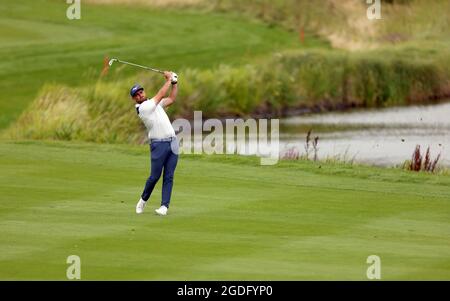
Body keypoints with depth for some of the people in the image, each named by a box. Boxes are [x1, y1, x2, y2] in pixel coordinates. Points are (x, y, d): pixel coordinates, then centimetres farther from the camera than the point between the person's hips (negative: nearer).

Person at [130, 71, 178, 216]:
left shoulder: (154, 104, 17)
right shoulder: (143, 108, -8)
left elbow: (171, 99, 23)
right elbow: (161, 95, -7)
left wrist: (175, 82, 13)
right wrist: (168, 80, 3)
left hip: (172, 142, 6)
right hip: (158, 143, -6)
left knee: (169, 177, 0)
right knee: (155, 176, -3)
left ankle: (164, 206, -1)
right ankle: (143, 200, 20)